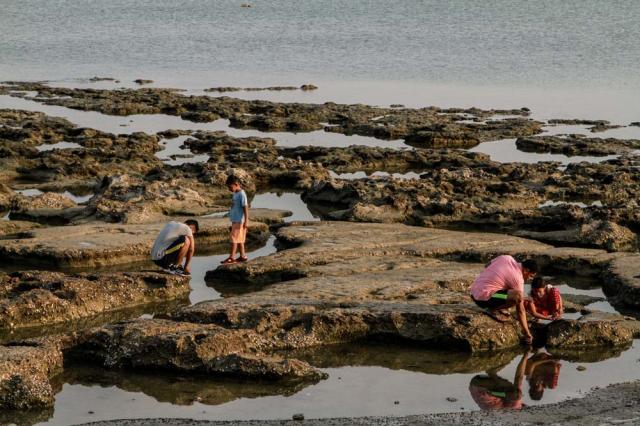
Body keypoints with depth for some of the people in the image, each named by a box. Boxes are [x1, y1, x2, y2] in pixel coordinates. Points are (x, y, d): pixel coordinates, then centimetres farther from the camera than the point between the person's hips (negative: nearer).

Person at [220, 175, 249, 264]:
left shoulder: (241, 194, -16)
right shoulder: (235, 194, 11)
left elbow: (245, 208, -18)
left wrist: (246, 221, -20)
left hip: (239, 220, -9)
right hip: (235, 220, 9)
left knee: (234, 238, -8)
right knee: (239, 239, 11)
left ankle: (231, 257, -6)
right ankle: (242, 256, 16)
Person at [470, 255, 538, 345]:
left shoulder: (506, 258, 6)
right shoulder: (518, 279, -10)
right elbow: (520, 310, -5)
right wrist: (527, 334, 3)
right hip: (483, 298, -9)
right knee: (518, 296, -22)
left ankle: (497, 307, 16)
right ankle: (494, 309, -5)